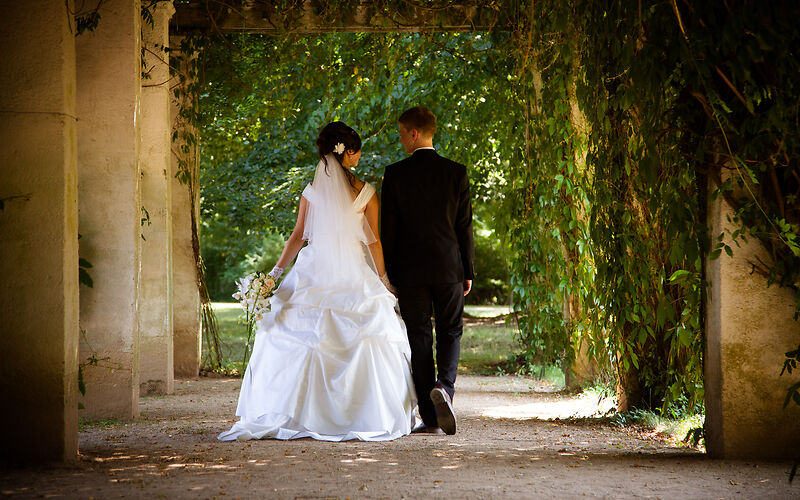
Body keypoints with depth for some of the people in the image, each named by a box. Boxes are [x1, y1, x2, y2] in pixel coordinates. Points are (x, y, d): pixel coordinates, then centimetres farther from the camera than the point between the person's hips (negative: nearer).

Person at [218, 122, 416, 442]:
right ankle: (368, 414, 1)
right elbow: (373, 241, 1)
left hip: (314, 273, 1)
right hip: (354, 276, -1)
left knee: (301, 341, 5)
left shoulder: (312, 191, 2)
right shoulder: (365, 192, -1)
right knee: (363, 343, 3)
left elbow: (298, 237, 2)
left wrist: (276, 271, 9)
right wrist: (383, 279, 9)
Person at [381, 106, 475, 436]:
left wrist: (388, 272, 5)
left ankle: (430, 417, 4)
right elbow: (464, 226, 1)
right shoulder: (456, 173, -1)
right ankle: (444, 387, -14)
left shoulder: (395, 174, -5)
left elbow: (388, 227, -3)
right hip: (449, 267, 1)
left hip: (410, 271, -1)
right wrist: (468, 271, 8)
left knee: (419, 338, 5)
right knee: (450, 333, 13)